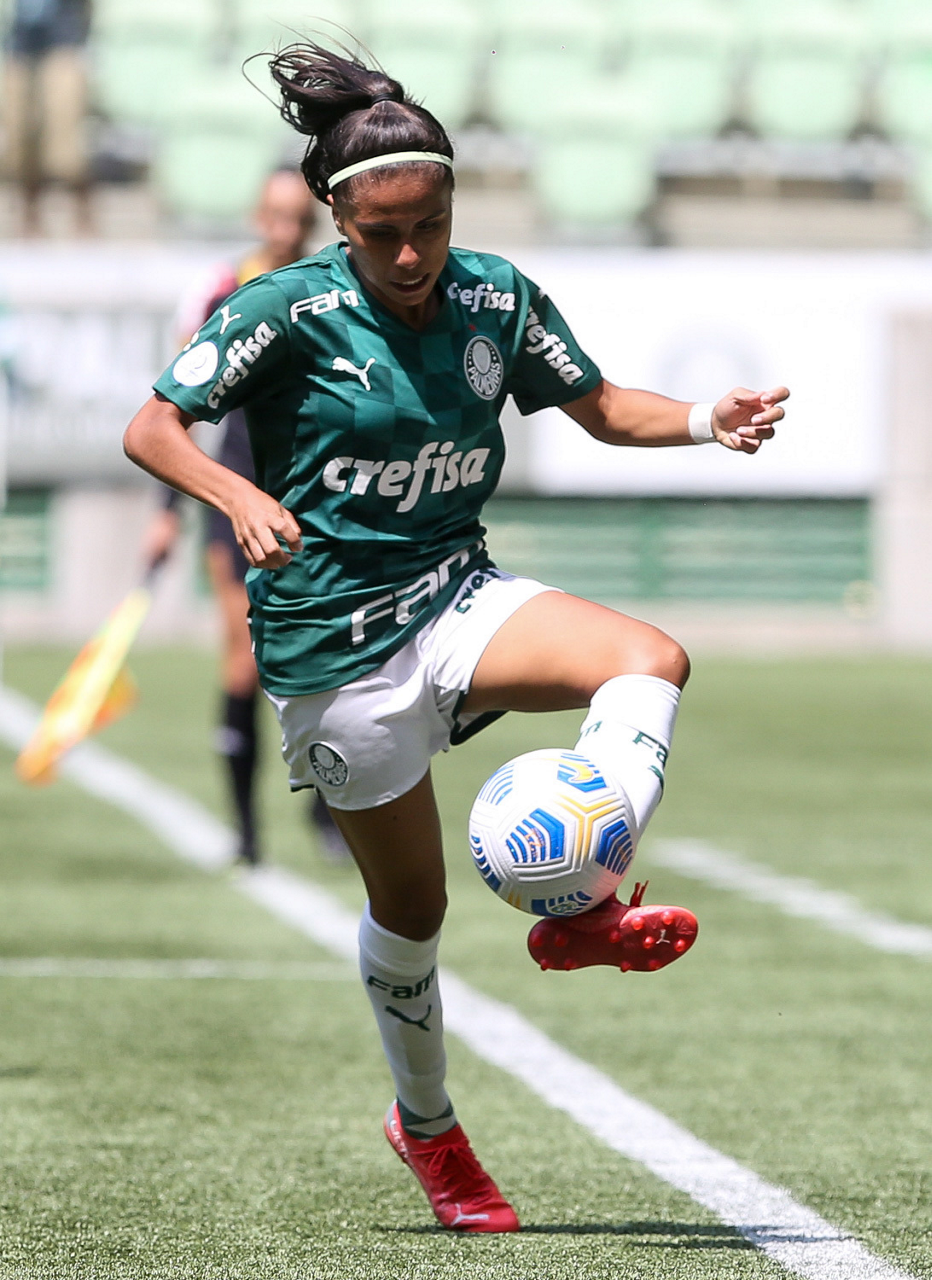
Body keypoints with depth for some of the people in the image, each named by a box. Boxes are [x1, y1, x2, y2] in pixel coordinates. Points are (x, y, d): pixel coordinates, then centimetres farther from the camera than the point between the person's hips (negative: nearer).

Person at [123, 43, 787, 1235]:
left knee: (652, 661, -24)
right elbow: (150, 429, -10)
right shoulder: (291, 311, -12)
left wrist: (707, 420, -6)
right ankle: (428, 1129, 27)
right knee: (411, 903, 5)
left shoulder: (495, 297, 2)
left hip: (457, 596, 4)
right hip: (333, 641, -4)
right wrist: (241, 498, -29)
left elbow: (599, 408, 14)